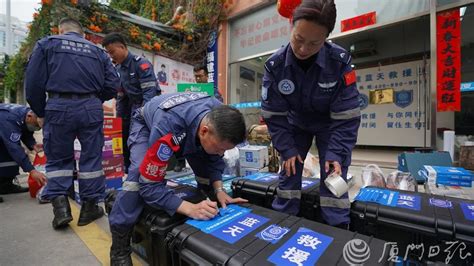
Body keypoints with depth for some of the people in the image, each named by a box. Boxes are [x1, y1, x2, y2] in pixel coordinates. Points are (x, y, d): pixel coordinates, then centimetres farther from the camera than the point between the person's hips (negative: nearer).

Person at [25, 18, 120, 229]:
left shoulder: (46, 44, 12)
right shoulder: (96, 50, 18)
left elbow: (33, 82, 4)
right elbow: (113, 85, 7)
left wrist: (40, 113, 14)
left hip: (58, 107, -1)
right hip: (91, 107, 1)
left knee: (58, 158, 13)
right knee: (91, 157, 8)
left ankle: (60, 206, 6)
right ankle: (89, 207, 16)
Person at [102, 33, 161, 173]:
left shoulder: (141, 64, -13)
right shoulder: (118, 69, 11)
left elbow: (150, 91, -23)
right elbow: (121, 96, 15)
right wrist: (119, 117, 11)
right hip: (133, 110, 8)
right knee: (127, 141, 13)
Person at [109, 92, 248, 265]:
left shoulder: (220, 119, -29)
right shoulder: (168, 128, -46)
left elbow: (214, 160, -12)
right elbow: (149, 184, -39)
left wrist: (219, 190, -25)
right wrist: (190, 209, -47)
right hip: (147, 124, -4)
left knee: (205, 168, -9)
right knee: (139, 176, -28)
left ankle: (208, 226, 17)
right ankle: (119, 251, -6)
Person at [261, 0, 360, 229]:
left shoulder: (340, 61, -25)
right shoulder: (275, 65, -21)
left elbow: (346, 116, -20)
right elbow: (274, 114, -15)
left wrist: (336, 153, -25)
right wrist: (287, 149, -17)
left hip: (331, 125, -1)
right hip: (295, 124, 2)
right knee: (288, 172, 0)